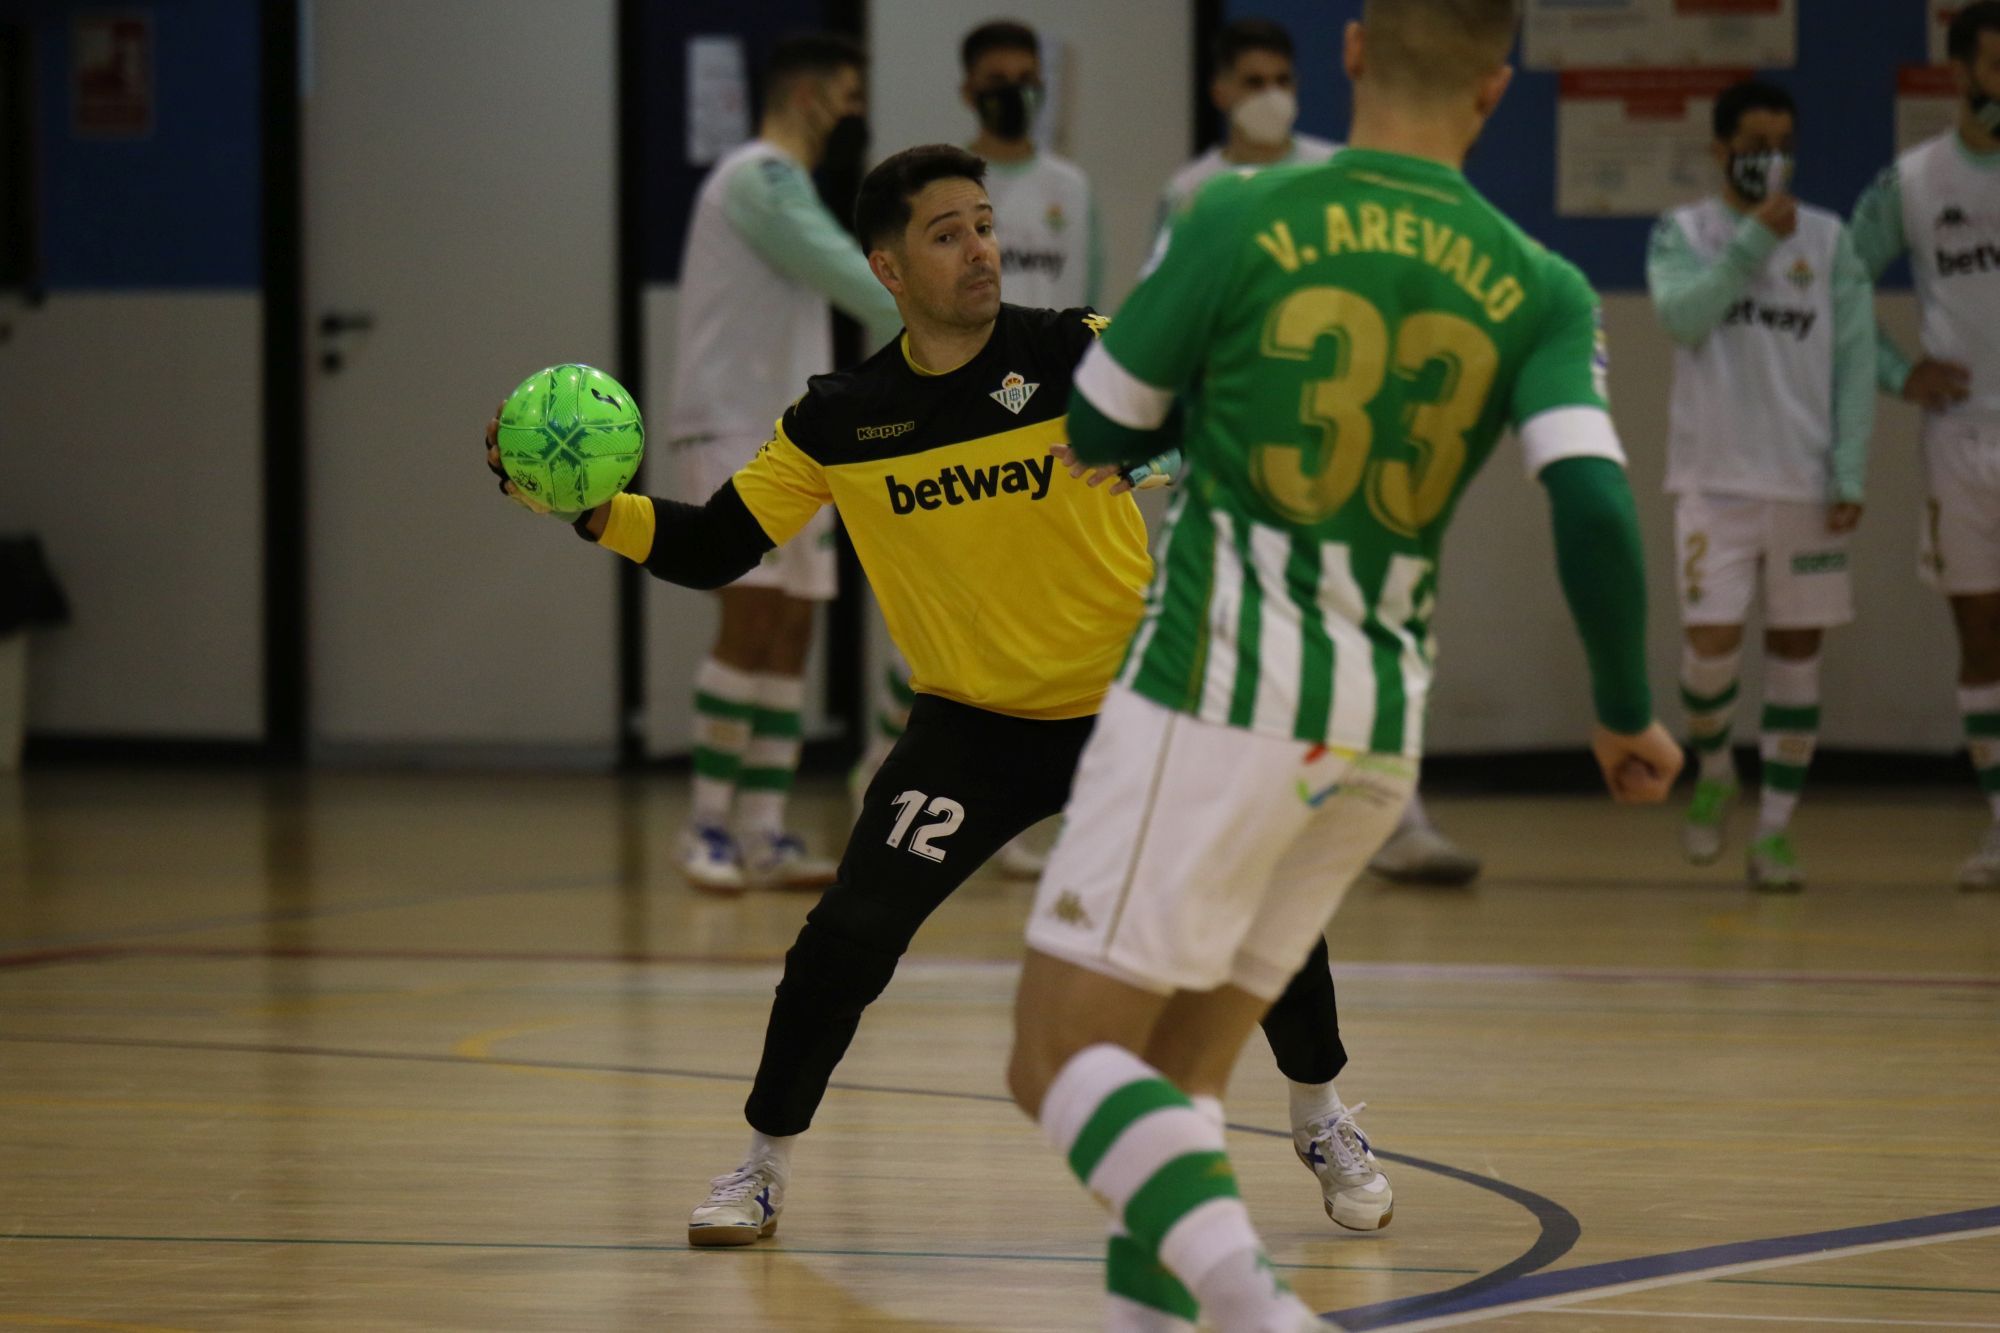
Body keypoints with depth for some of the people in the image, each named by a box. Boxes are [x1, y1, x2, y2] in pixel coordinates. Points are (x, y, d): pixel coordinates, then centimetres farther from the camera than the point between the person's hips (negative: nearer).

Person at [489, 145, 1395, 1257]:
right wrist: (593, 510, -19)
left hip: (1135, 700, -1)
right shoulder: (841, 421, -6)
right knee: (851, 932, -14)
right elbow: (712, 548, -3)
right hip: (974, 721, 1)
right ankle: (767, 1162, 7)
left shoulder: (1072, 351, -12)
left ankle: (1324, 1123, 21)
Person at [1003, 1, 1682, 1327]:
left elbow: (1098, 431, 5)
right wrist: (1627, 718, 5)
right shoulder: (1539, 290, 1)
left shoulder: (1242, 220, -5)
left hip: (1217, 692, -4)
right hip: (1376, 731, 4)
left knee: (1063, 1057, -5)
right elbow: (1597, 512, -10)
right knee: (1178, 1073, 19)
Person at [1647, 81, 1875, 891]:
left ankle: (1775, 830, 9)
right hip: (1714, 480, -2)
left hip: (1806, 483, 2)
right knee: (1711, 640, -11)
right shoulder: (1682, 232, 3)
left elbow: (1855, 358, 5)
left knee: (1796, 649, 2)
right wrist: (1755, 237, -19)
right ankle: (1713, 770, 18)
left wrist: (1850, 473, -3)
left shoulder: (1828, 240, 7)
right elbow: (1682, 315, -15)